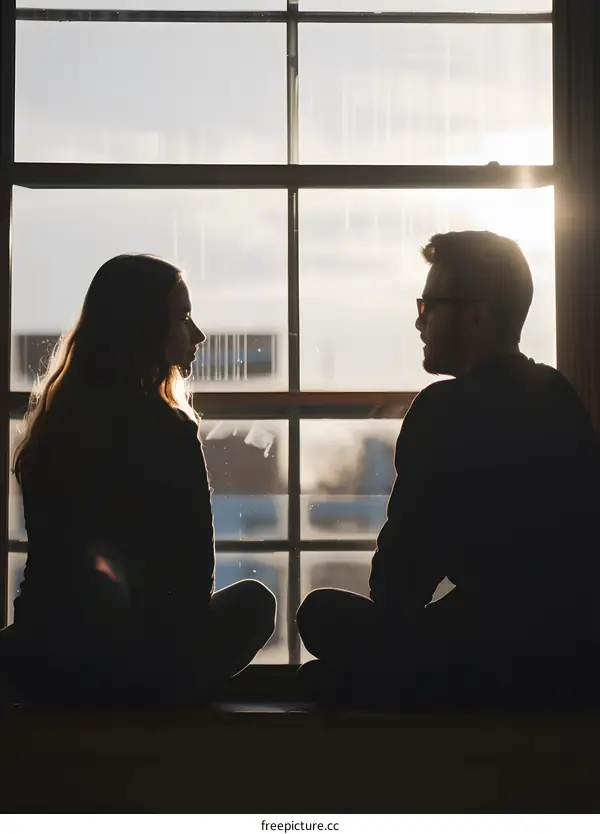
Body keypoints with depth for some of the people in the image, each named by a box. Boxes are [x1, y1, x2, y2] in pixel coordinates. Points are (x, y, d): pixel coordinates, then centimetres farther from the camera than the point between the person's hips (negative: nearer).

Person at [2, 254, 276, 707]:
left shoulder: (55, 419, 7)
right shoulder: (165, 430, -14)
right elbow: (194, 569, -8)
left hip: (38, 662, 6)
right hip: (124, 665, -6)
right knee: (254, 601, 17)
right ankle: (156, 703, 6)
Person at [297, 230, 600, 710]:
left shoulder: (449, 408, -15)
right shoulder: (559, 397, 11)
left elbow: (409, 544, -11)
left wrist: (389, 616, 11)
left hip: (502, 658, -8)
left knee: (324, 614, 6)